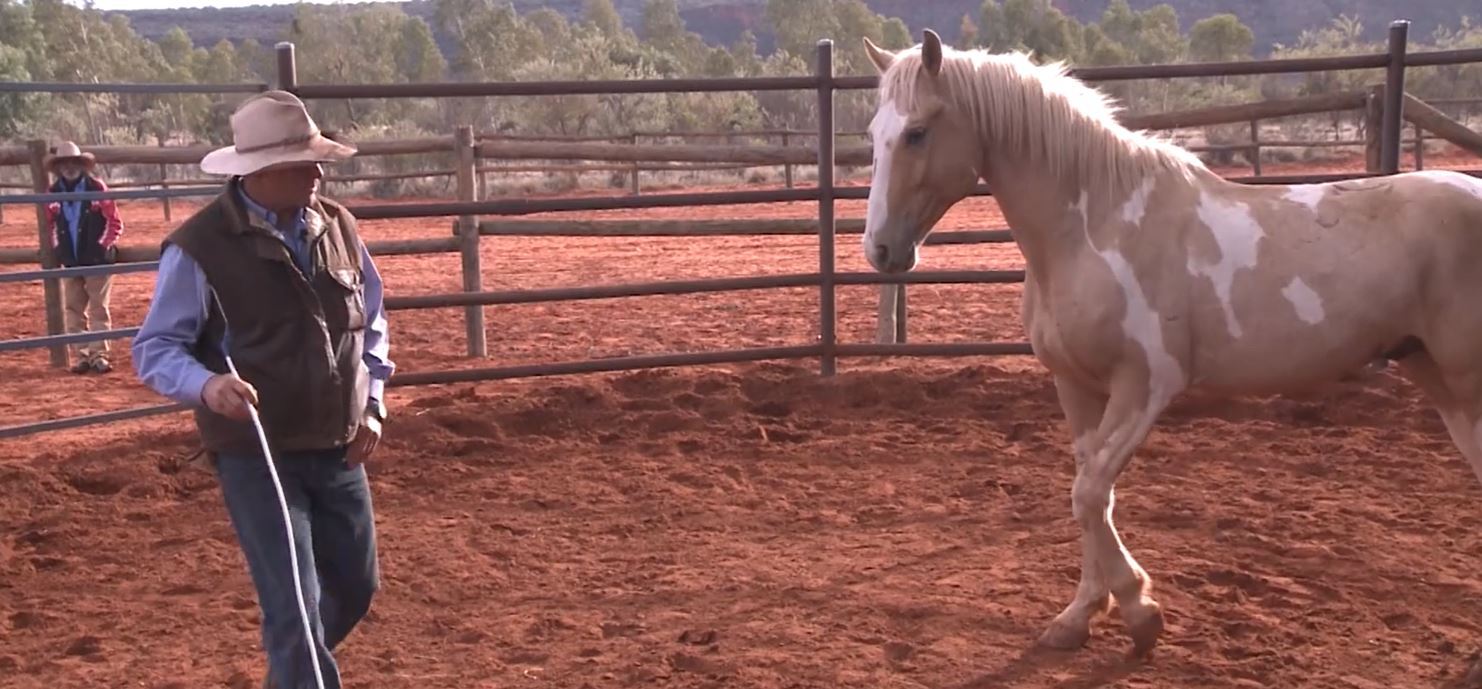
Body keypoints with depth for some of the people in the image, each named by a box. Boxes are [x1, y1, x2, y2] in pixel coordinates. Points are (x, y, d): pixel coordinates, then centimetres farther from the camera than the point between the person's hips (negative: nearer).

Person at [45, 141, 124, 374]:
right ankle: (80, 356, 14)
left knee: (98, 309, 1)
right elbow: (51, 224, 16)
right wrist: (57, 248, 6)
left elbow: (114, 223, -6)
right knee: (74, 310, 7)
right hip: (70, 262, 4)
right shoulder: (53, 193, 2)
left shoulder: (96, 188, -8)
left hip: (97, 260, -4)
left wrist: (103, 246, -11)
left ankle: (99, 355, 5)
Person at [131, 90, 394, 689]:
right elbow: (155, 349, -11)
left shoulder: (337, 226, 1)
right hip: (255, 456, -6)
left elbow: (371, 323, 13)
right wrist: (206, 386, -31)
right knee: (294, 609, -6)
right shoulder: (199, 246, -16)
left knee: (354, 588, 20)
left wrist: (372, 404, 3)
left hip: (339, 450, 6)